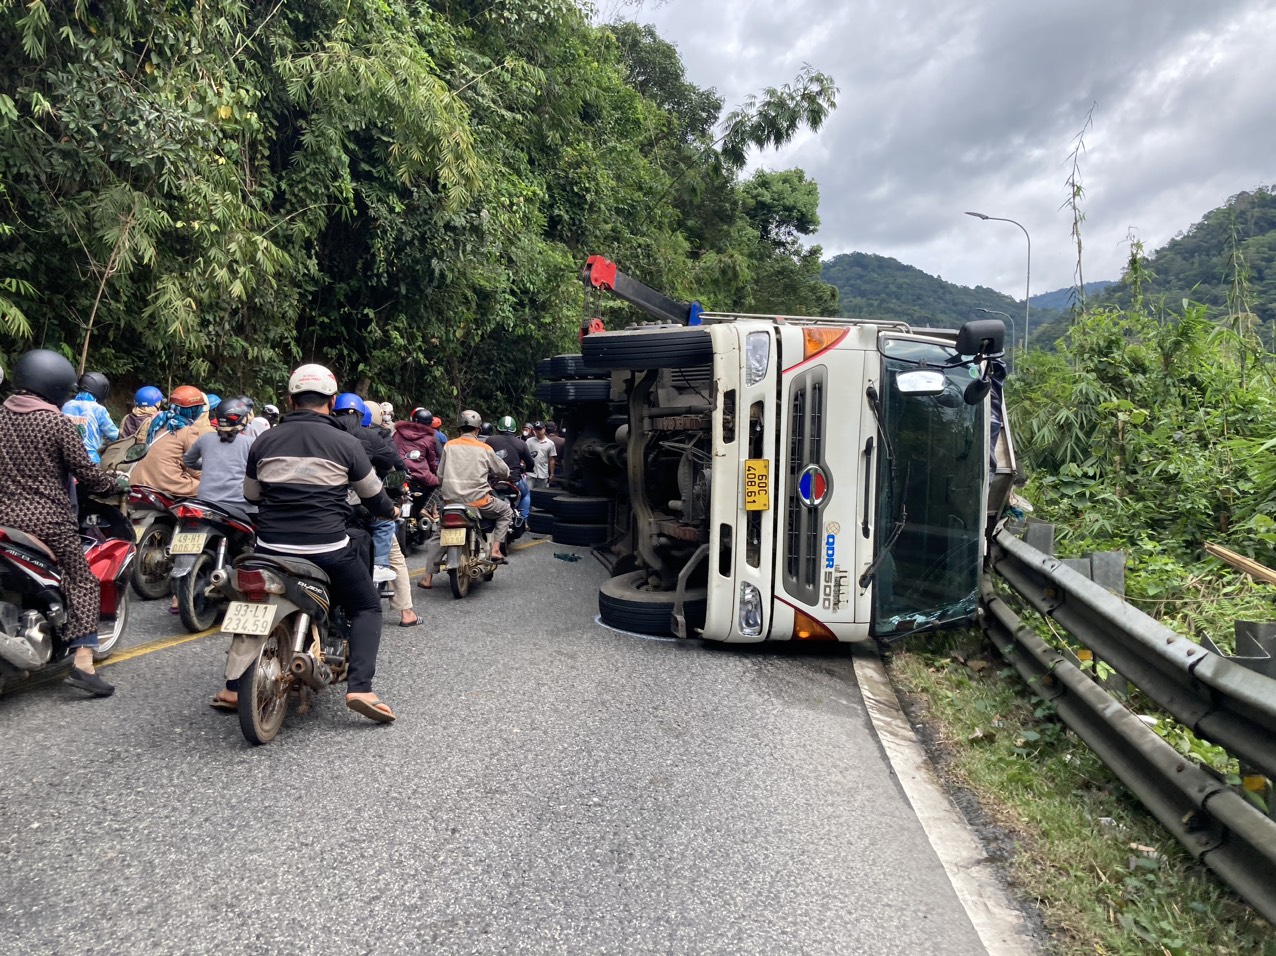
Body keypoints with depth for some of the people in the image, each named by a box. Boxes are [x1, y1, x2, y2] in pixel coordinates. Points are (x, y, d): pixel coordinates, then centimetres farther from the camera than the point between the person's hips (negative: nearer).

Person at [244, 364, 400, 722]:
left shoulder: (263, 442, 5)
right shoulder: (346, 443, -4)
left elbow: (250, 495, 18)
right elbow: (373, 495, 7)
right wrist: (391, 510, 29)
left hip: (271, 547, 3)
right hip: (328, 549, -3)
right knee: (367, 608, 14)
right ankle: (360, 687, -3)